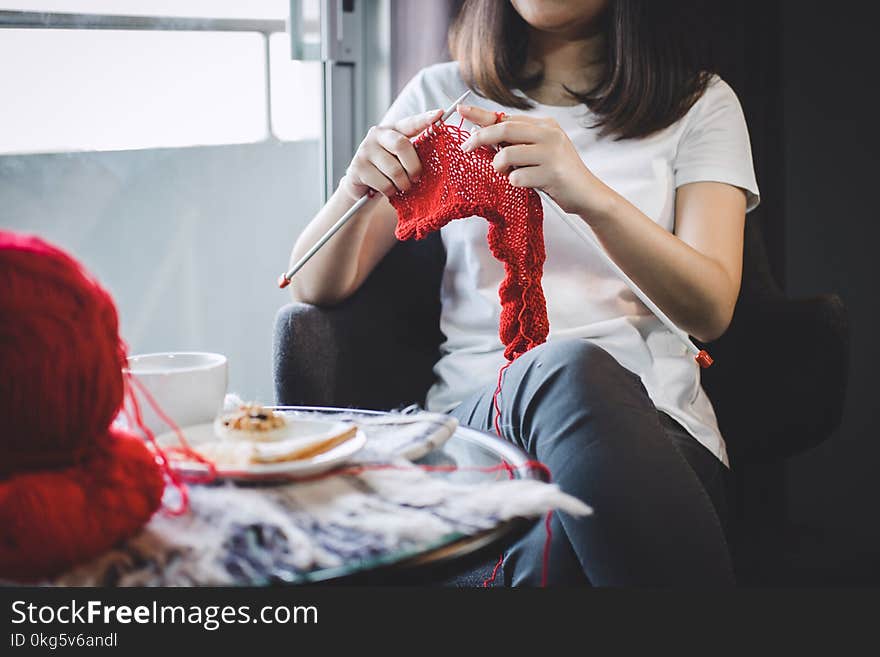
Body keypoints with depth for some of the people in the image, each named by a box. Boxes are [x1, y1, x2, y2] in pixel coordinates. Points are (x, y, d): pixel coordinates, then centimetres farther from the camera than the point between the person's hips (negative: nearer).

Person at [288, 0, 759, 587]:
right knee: (567, 368, -36)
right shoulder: (442, 93, 17)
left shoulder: (700, 102, 13)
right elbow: (316, 287, 13)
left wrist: (591, 196, -22)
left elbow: (711, 309, -4)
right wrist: (357, 188, -10)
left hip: (648, 420, -1)